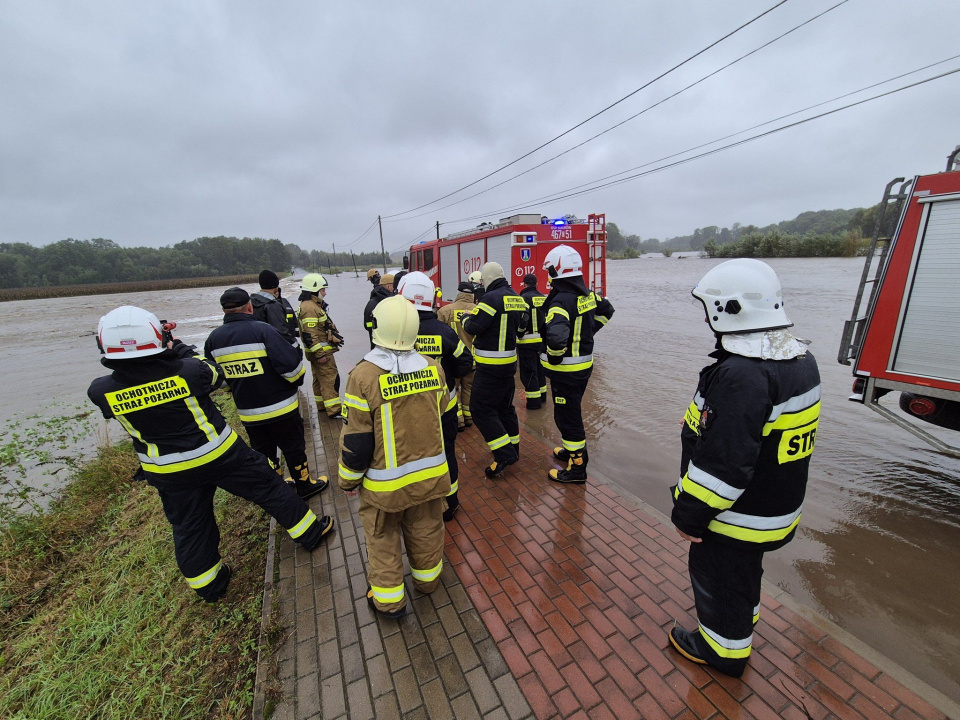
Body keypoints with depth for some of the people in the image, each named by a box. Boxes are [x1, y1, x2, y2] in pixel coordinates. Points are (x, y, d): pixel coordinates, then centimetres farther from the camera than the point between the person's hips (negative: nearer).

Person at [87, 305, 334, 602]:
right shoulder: (187, 371, -25)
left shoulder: (101, 391, -17)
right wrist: (180, 349, 6)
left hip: (169, 472, 3)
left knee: (189, 526, 22)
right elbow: (215, 374, -2)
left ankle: (209, 585, 40)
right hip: (220, 454, -3)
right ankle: (310, 532, 28)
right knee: (269, 488, 14)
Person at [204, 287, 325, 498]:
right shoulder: (263, 330, -19)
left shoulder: (214, 339, 0)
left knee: (262, 452, 21)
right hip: (280, 407, -5)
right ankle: (304, 485, 26)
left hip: (248, 412, 5)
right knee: (293, 448, 12)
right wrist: (298, 380, -4)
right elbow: (291, 365, -24)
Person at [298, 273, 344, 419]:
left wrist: (334, 336, 26)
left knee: (320, 379, 18)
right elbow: (309, 335, -24)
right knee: (330, 379, -8)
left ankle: (322, 406, 30)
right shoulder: (309, 308, -19)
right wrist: (320, 354, -24)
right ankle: (334, 410, -4)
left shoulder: (315, 305, 15)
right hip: (321, 352, -11)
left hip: (320, 351, 11)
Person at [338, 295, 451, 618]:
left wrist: (349, 480, 1)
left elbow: (356, 440, -15)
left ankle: (389, 599, 38)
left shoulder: (365, 375, -23)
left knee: (382, 538, 20)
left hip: (385, 483, -3)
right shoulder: (433, 367, -9)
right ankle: (427, 578, 48)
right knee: (425, 530, 25)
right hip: (431, 473, 4)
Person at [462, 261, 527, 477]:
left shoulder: (492, 298, -17)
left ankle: (504, 454, -4)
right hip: (509, 361, 9)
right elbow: (522, 326, 19)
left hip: (490, 365, -9)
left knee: (481, 409, -3)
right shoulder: (517, 298, 8)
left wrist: (466, 319, 4)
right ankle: (512, 448, 29)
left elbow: (472, 327, -16)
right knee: (505, 406, 19)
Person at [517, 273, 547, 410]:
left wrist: (520, 334, -14)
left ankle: (534, 401, 3)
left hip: (528, 341, -7)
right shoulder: (544, 298, 10)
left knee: (528, 372, 1)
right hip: (543, 340, 7)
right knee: (540, 368, 21)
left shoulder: (524, 298, -13)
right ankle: (542, 394, 33)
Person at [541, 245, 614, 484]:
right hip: (585, 364, 9)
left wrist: (554, 357, -20)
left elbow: (556, 336, -40)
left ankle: (577, 468, 15)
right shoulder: (587, 294, 3)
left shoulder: (561, 300, -24)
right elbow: (606, 310, 21)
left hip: (565, 369, -9)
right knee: (573, 412, 24)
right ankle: (574, 449, 42)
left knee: (567, 417, 3)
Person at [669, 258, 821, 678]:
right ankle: (743, 619, 56)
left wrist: (689, 514, -20)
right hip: (776, 503, 9)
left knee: (718, 577, 17)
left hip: (736, 514, -9)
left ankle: (723, 648, 40)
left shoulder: (741, 375, -33)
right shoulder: (799, 359, -2)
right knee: (745, 567, 31)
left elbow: (723, 462, -32)